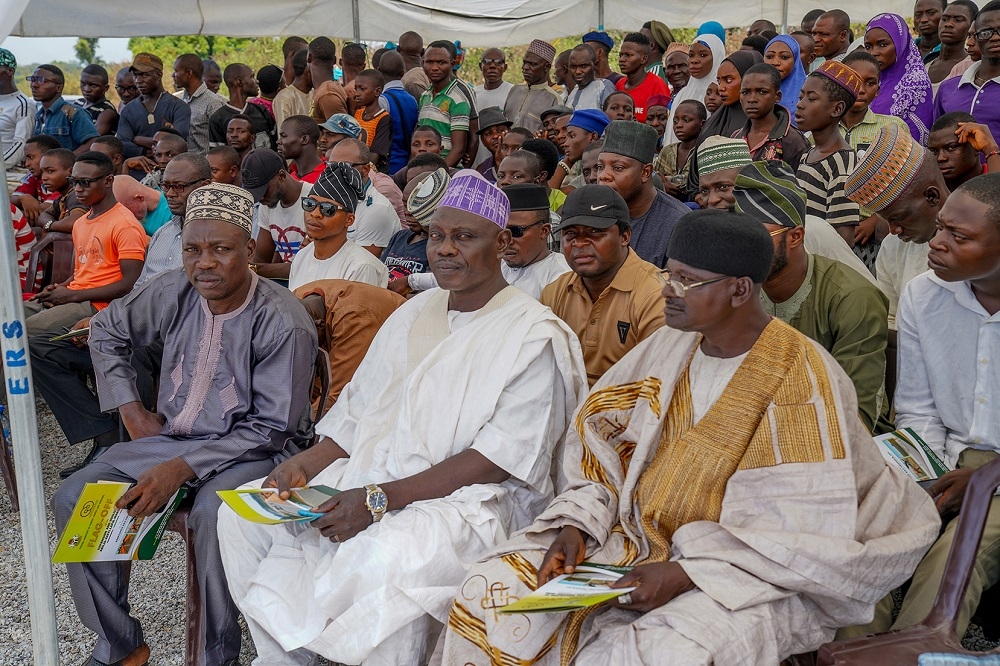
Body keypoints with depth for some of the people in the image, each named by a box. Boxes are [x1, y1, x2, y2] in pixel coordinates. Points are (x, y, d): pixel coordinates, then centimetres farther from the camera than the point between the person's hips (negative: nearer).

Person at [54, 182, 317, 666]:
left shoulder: (284, 323, -20)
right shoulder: (174, 292, -4)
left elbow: (269, 427, -18)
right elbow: (107, 331, 16)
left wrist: (183, 468, -24)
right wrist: (131, 411, 8)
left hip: (248, 448, -6)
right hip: (169, 435, 6)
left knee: (213, 515, -36)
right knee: (72, 498, -8)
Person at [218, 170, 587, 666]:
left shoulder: (535, 336, -9)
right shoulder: (413, 314, 16)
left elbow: (502, 455, -17)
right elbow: (358, 413, 16)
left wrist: (380, 499, -22)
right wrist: (307, 465, -4)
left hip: (469, 499, -7)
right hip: (370, 477, 7)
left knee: (384, 555, -37)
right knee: (243, 514, -4)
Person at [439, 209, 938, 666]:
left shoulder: (803, 382, -14)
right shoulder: (666, 349, 4)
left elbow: (801, 531, -16)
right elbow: (600, 448, 8)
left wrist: (685, 575, -23)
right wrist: (576, 525, -8)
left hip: (745, 572, -5)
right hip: (633, 538, 6)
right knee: (491, 589, -9)